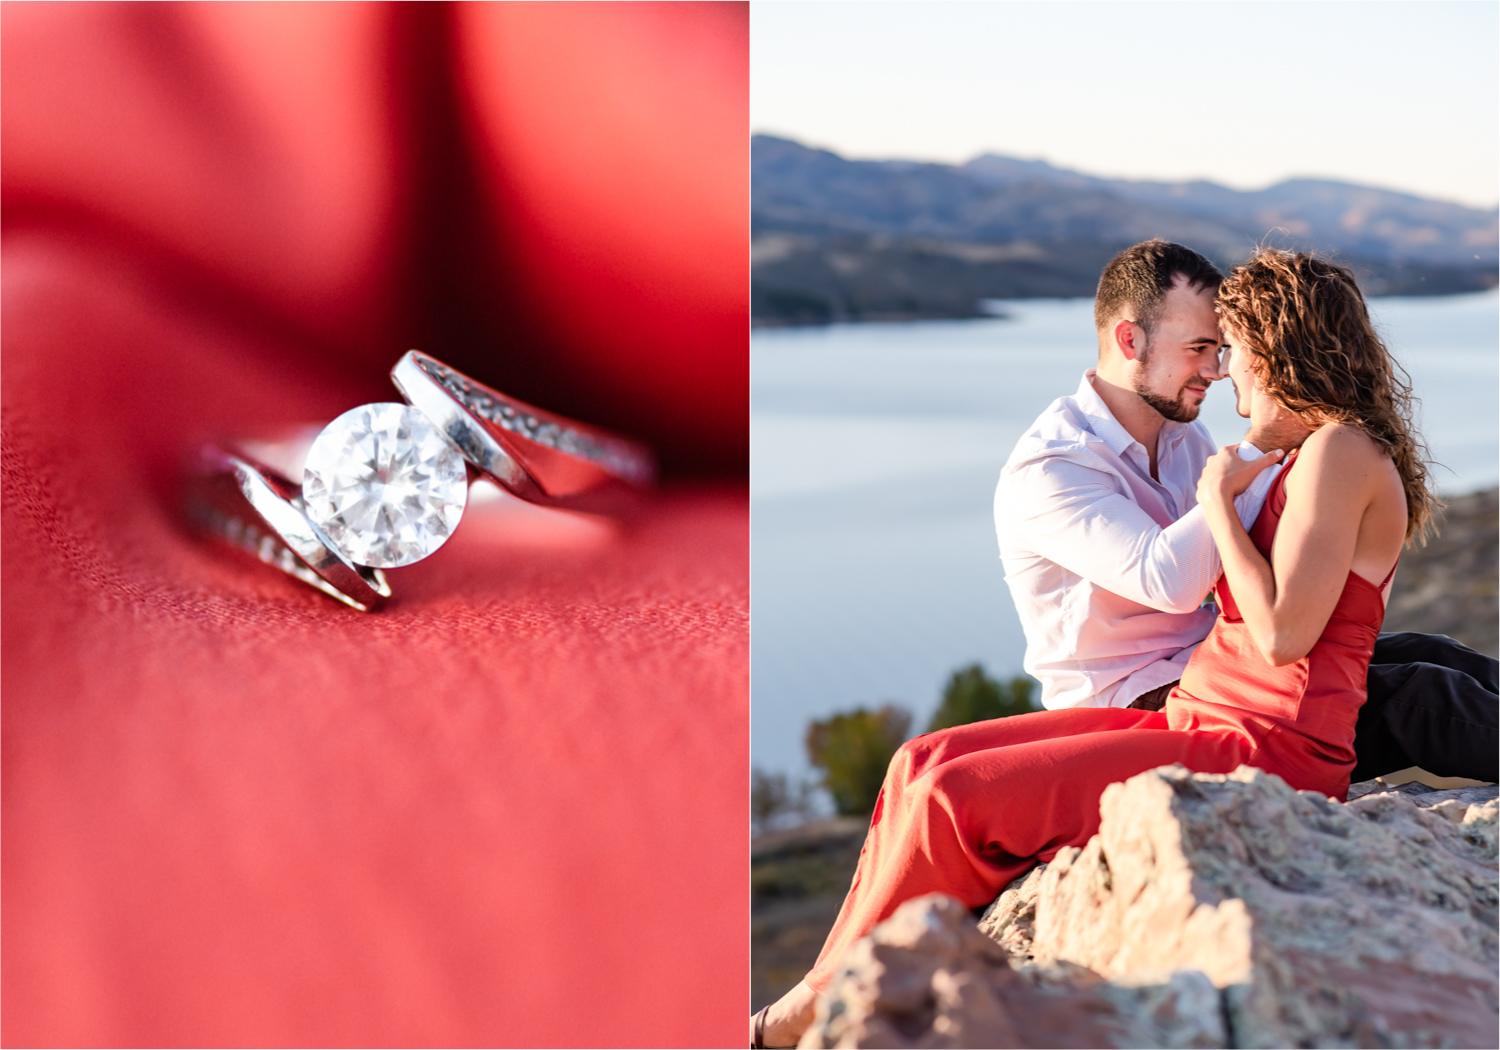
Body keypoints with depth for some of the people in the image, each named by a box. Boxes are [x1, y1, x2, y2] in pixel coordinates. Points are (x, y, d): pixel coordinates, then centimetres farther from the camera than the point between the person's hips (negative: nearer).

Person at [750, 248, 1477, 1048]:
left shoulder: (1342, 452, -11)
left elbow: (1282, 634, -20)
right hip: (1193, 715, 10)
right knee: (924, 763, -3)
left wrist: (1222, 502, -11)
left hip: (1265, 749, -10)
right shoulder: (1305, 458, 19)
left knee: (957, 798, -19)